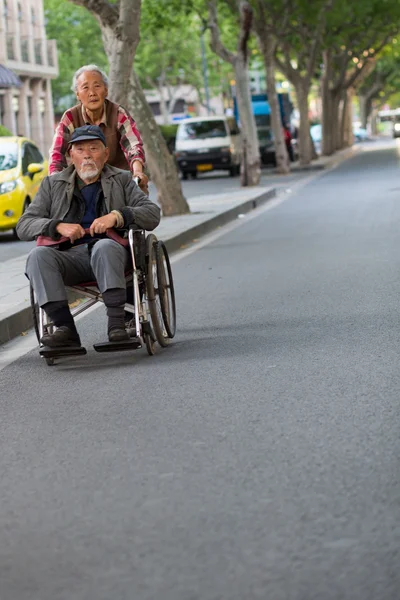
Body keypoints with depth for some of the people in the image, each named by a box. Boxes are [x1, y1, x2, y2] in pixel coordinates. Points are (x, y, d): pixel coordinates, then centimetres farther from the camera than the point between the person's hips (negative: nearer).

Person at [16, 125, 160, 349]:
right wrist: (58, 226, -9)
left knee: (104, 247, -37)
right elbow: (24, 226, 11)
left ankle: (117, 322, -39)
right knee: (39, 255, -29)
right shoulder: (52, 184, 21)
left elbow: (153, 214, 6)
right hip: (70, 256, 2)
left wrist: (117, 216, -13)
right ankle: (66, 328, -35)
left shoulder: (122, 180, 19)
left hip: (111, 250, -2)